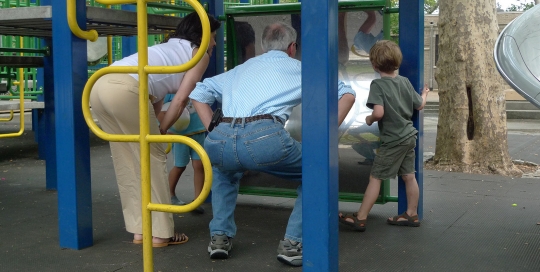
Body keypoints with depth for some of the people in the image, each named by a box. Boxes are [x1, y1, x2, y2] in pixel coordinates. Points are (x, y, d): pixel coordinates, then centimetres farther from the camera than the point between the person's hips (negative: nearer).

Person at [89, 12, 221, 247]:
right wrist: (160, 131, 15)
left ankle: (140, 230, 20)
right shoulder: (199, 53, 15)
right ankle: (160, 233, 9)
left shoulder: (169, 48, 37)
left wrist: (153, 127, 28)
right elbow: (181, 99, 7)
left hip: (100, 85, 8)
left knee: (127, 161, 14)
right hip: (125, 88, -8)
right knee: (152, 157, 4)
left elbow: (156, 92, 31)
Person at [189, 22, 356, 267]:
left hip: (218, 141, 4)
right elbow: (347, 95, 23)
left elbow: (198, 94, 33)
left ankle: (220, 237, 31)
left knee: (224, 170, 41)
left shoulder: (241, 68, 34)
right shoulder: (299, 69, 26)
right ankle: (292, 244, 16)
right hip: (265, 138, -4)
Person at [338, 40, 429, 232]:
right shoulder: (405, 81, 4)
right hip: (409, 136, 7)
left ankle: (360, 218, 2)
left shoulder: (377, 84, -16)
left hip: (392, 140, -7)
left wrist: (369, 119, -7)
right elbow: (419, 106, 12)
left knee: (375, 178, -2)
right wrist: (424, 94, 32)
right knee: (409, 176, 15)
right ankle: (411, 214, 26)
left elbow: (379, 112, -28)